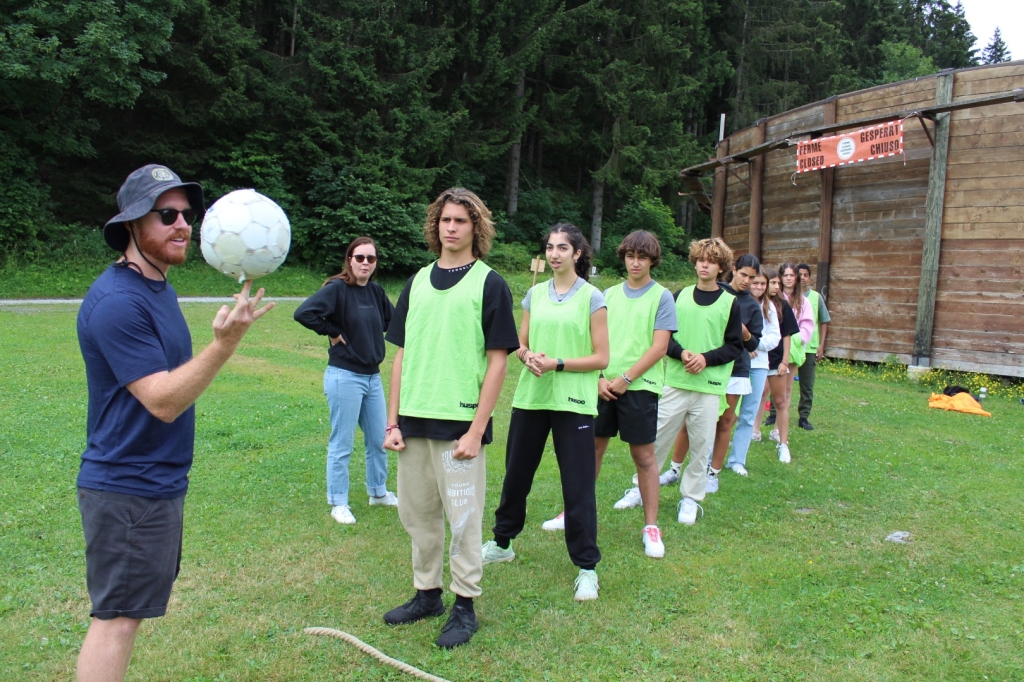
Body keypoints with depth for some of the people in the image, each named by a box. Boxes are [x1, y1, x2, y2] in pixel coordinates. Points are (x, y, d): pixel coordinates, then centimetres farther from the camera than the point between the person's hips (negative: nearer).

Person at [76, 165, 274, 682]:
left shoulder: (158, 287, 9)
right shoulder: (118, 300, -21)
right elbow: (163, 401, -26)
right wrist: (224, 344, -36)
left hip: (159, 482, 9)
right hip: (128, 490, -9)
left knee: (124, 612, 18)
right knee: (116, 617, 1)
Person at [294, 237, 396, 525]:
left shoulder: (376, 291, 6)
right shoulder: (337, 288, -13)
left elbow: (391, 319, 23)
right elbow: (304, 312, -26)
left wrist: (372, 335, 7)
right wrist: (333, 332, -17)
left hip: (373, 377, 7)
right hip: (344, 377, -7)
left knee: (379, 440, 16)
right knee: (342, 444, 4)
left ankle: (378, 492, 35)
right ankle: (338, 503, 19)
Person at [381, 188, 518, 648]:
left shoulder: (489, 284, -4)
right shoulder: (418, 281, 10)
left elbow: (497, 362, -7)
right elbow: (402, 354, 12)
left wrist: (476, 430, -13)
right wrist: (392, 420, 6)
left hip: (459, 422, -5)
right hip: (413, 421, 5)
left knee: (462, 518, 5)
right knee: (416, 514, 14)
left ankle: (465, 605, 22)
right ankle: (427, 593, 33)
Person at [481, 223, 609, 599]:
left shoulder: (592, 297, -4)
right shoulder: (535, 294, 8)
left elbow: (601, 358, -6)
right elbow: (520, 345, 12)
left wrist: (558, 363, -17)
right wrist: (529, 357, -11)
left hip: (573, 402, -4)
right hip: (530, 397, 4)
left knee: (578, 485, 0)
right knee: (516, 473, 15)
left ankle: (587, 567, 13)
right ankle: (502, 542, 35)